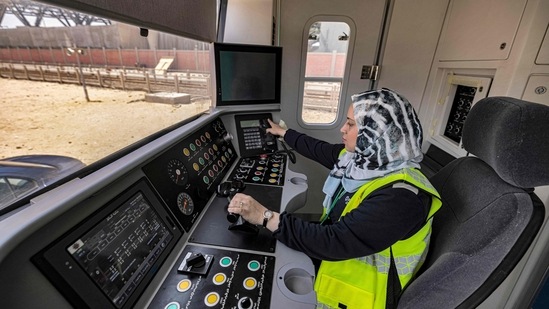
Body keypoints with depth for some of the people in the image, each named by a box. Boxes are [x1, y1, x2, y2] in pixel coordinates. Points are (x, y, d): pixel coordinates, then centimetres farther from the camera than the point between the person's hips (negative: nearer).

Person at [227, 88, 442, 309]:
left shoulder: (400, 197, -31)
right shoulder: (365, 158, -6)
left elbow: (334, 242, -34)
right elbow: (318, 149, 8)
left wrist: (266, 217, -33)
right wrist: (283, 133, 21)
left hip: (357, 290, -6)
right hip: (334, 259, 7)